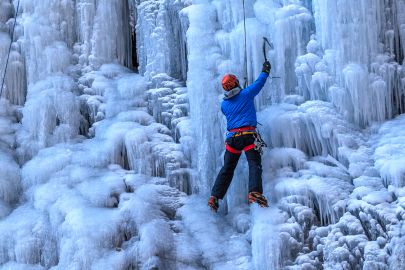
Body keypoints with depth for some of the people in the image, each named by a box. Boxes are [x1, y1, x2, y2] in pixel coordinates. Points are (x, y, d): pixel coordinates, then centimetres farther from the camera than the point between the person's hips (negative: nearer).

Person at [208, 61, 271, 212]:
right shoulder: (246, 94, 2)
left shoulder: (224, 104, 13)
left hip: (232, 137, 4)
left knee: (227, 168, 9)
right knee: (254, 164, -11)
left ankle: (215, 197, 2)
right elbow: (260, 82, 14)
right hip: (249, 135, -4)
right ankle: (254, 192, -34)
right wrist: (266, 70, 33)